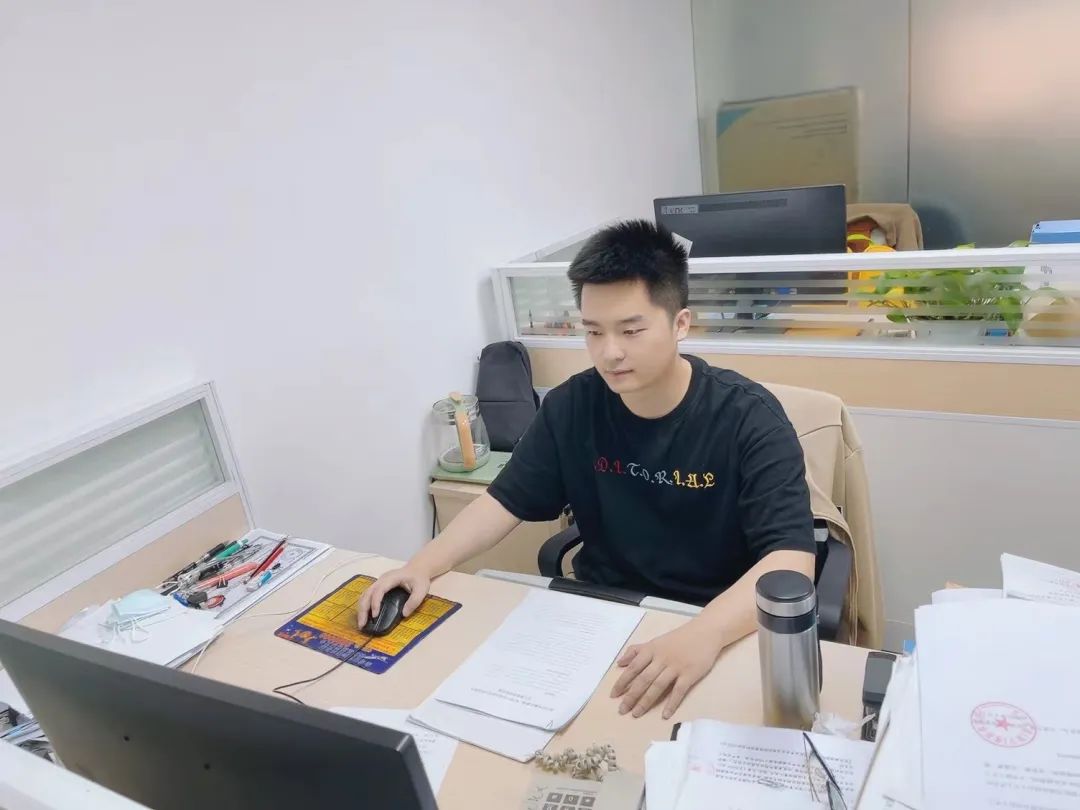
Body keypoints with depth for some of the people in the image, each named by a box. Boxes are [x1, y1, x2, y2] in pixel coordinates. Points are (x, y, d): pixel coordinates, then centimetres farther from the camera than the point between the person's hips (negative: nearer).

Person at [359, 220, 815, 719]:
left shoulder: (748, 418, -17)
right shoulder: (570, 407, -5)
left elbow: (791, 560, -25)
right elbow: (505, 501, 2)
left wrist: (703, 635, -43)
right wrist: (423, 566, -15)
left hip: (720, 628, -3)